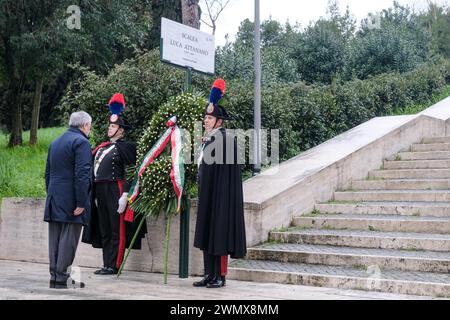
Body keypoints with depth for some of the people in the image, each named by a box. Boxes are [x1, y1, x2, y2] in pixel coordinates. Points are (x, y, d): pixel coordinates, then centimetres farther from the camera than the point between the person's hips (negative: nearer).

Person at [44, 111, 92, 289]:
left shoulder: (55, 143, 17)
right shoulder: (81, 142, -10)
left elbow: (48, 173, 19)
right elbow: (82, 174, -18)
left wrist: (51, 196, 20)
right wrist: (81, 203, -17)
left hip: (54, 200, 8)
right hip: (71, 201, -8)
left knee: (55, 240, 10)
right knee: (68, 240, -4)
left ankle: (54, 276, 14)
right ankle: (61, 278, -4)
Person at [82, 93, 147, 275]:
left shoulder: (125, 147, -4)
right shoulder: (102, 147, 18)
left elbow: (130, 172, -10)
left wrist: (125, 195, -18)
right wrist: (96, 194, 16)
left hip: (116, 191, -8)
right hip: (100, 191, 8)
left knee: (116, 230, -3)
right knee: (104, 231, 11)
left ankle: (114, 266, 0)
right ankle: (107, 265, 18)